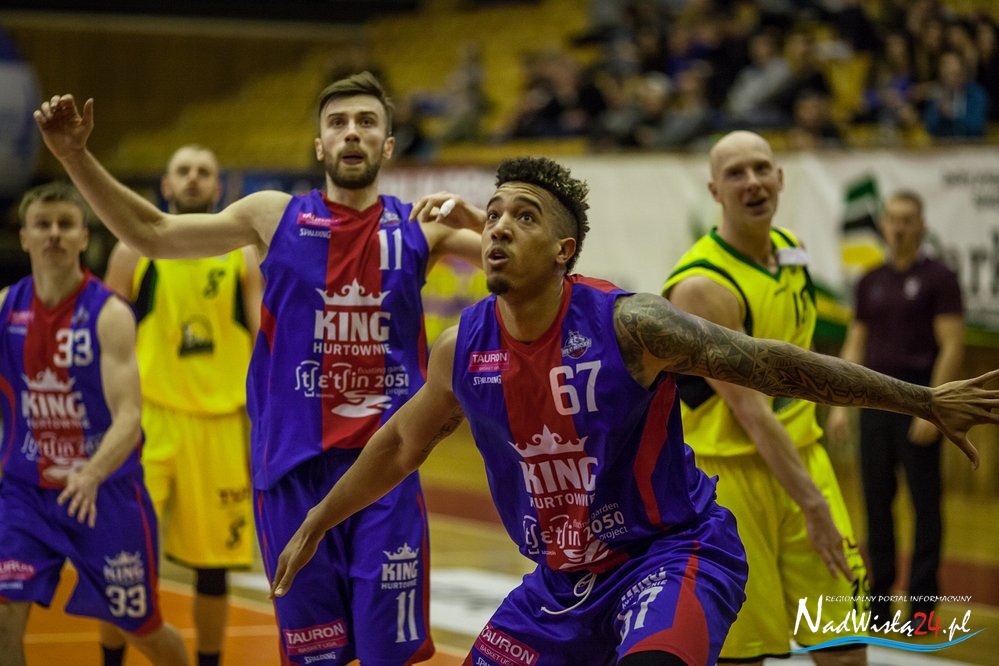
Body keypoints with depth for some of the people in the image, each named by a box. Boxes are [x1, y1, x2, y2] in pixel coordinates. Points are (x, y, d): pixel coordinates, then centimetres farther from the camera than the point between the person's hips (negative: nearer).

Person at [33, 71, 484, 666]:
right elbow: (152, 233, 5)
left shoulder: (419, 226, 4)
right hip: (294, 469, 0)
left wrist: (475, 222, -17)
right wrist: (76, 157, -5)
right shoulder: (277, 217, 5)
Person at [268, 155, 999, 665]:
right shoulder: (464, 349, -5)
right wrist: (316, 526, 23)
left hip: (671, 554, -6)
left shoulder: (627, 324, -20)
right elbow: (399, 446, 14)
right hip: (561, 578, 6)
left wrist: (926, 401, -18)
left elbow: (774, 364, -18)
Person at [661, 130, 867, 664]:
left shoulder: (792, 250, 6)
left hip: (803, 455, 7)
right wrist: (812, 505, -25)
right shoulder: (702, 285, -18)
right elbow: (749, 409, -23)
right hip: (730, 473, -7)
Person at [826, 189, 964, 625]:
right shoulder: (871, 282, 12)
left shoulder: (938, 279, -4)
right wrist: (840, 403, 7)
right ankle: (879, 596, 14)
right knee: (876, 502, 6)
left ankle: (923, 602, 4)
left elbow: (952, 347, -9)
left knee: (925, 503, -1)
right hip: (875, 403, 5)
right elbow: (855, 345, 15)